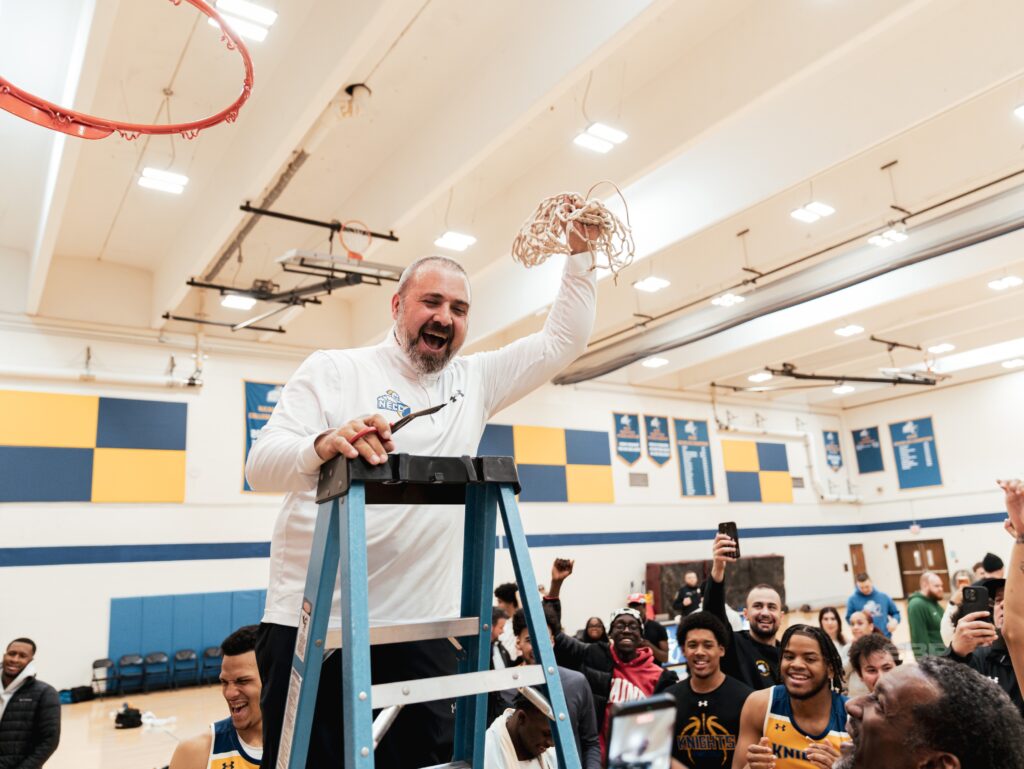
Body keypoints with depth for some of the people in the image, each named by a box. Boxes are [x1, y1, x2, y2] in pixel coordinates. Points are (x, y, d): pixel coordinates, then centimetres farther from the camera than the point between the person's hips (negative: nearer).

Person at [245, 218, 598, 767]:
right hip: (312, 625, -3)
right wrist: (324, 445, -29)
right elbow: (260, 465, -8)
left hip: (422, 630, 3)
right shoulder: (333, 370, 1)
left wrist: (580, 254, 6)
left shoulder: (474, 382, 13)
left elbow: (563, 340, 13)